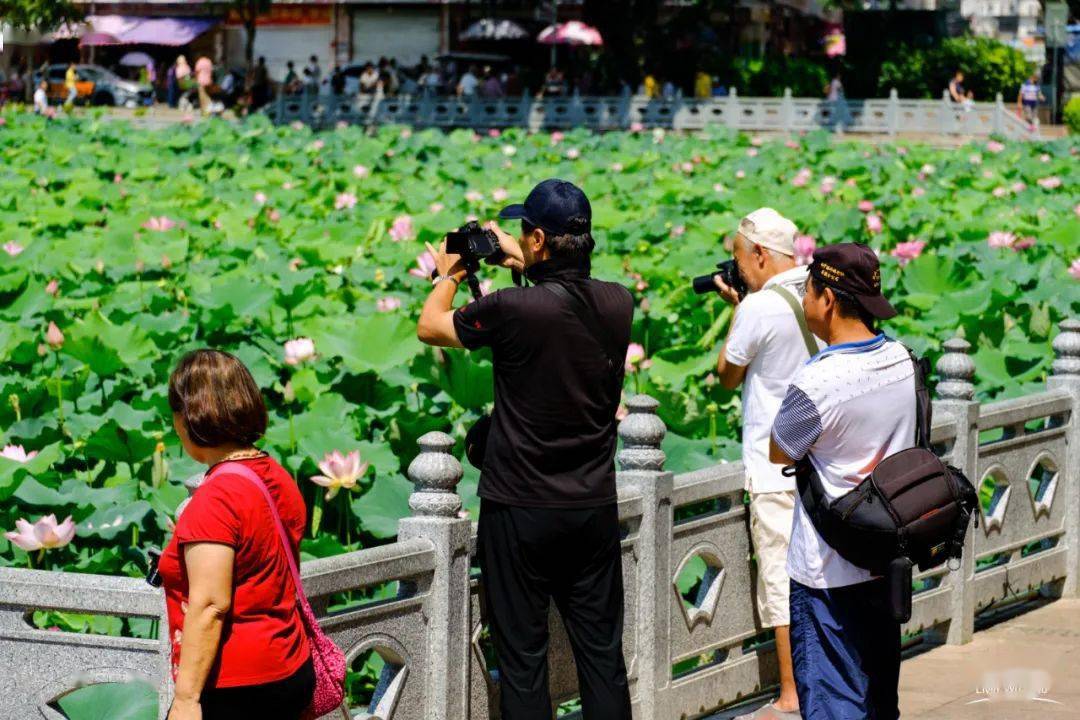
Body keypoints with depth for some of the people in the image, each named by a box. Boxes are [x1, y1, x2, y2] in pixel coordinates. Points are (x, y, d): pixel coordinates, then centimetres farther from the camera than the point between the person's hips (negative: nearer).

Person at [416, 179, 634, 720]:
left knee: (523, 656, 3)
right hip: (595, 507, 5)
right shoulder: (618, 303, -4)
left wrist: (447, 275, 18)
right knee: (601, 653, 12)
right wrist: (526, 267, 27)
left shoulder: (513, 309, -19)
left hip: (521, 510, -5)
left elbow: (429, 327, 0)